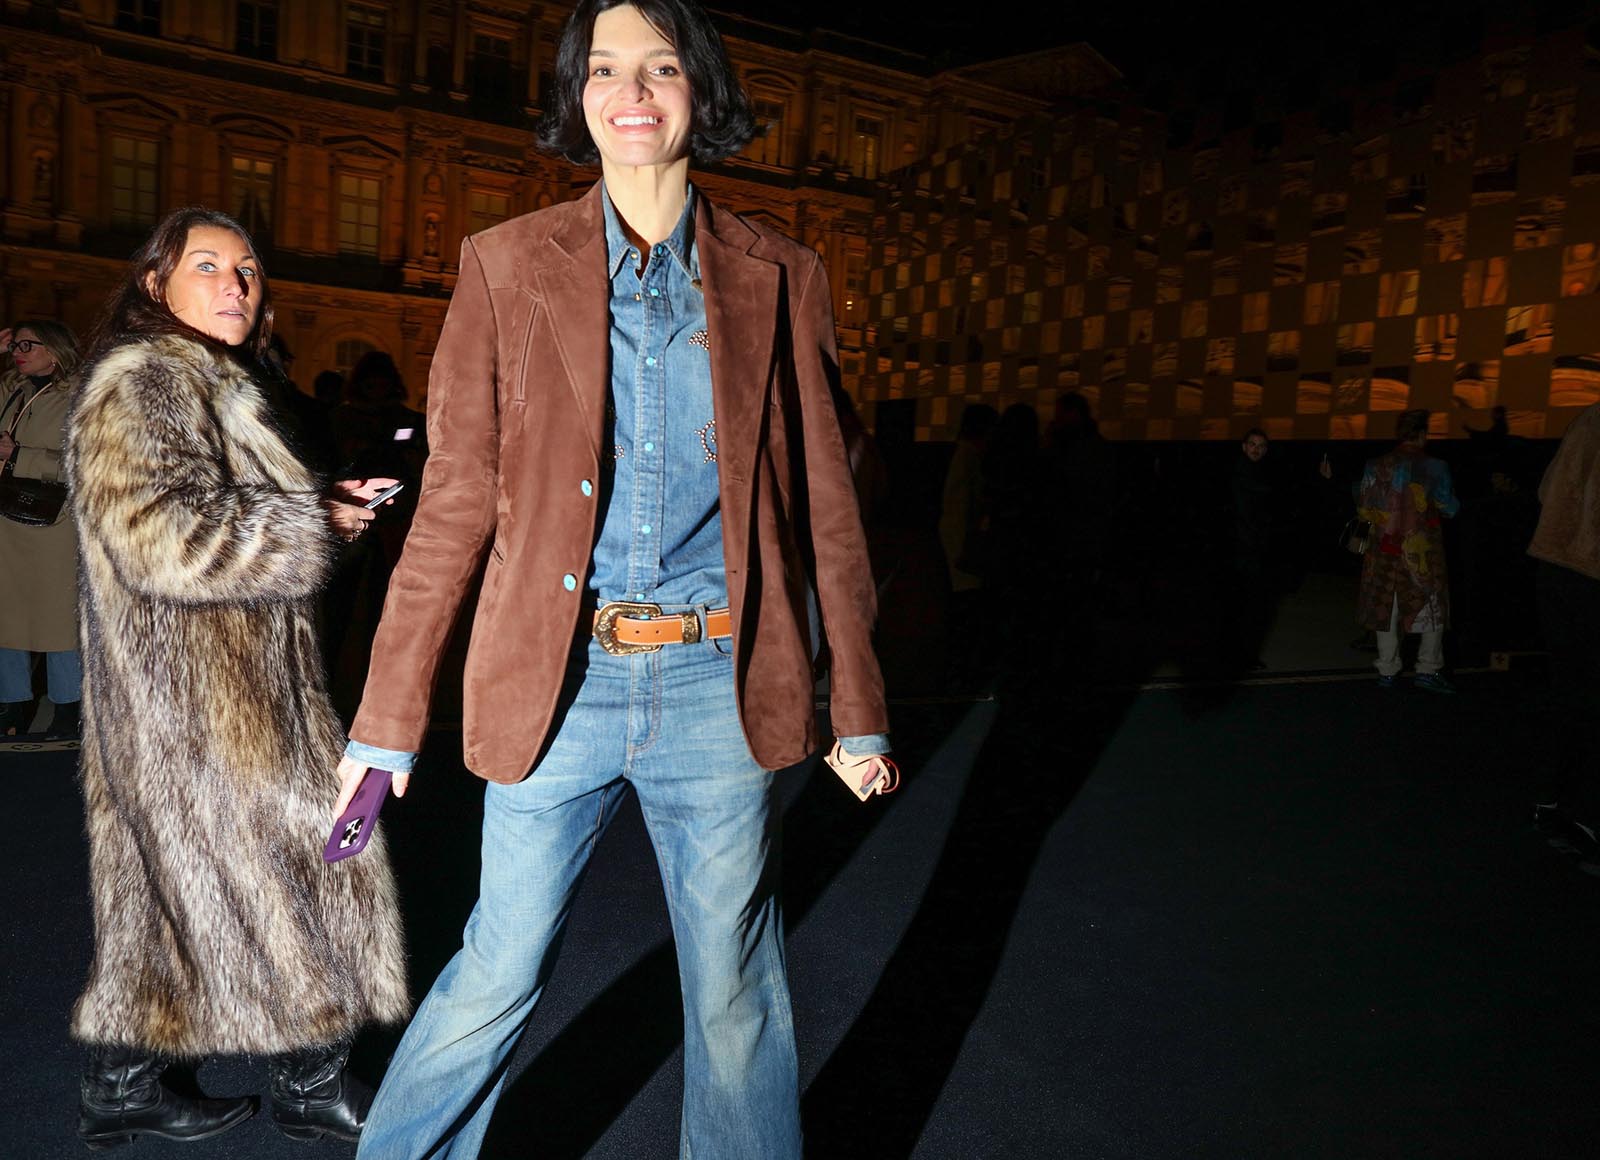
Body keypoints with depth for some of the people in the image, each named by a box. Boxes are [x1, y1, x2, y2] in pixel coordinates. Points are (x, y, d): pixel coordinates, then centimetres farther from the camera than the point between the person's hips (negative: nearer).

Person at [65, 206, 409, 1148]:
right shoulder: (142, 382, -14)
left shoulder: (206, 386, 19)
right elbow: (164, 538, -25)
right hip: (207, 711, -10)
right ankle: (314, 1087, 16)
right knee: (301, 871, 0)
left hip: (184, 706, 10)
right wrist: (318, 523, -18)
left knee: (165, 889, 16)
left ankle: (121, 1088, 29)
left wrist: (323, 505, 9)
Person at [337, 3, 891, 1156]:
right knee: (496, 979, 10)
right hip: (558, 682, 0)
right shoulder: (509, 264, 5)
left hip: (719, 684, 1)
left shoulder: (779, 277, 7)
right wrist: (389, 716, 2)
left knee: (736, 990, 12)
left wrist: (860, 705, 8)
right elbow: (456, 500, 3)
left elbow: (824, 504, 8)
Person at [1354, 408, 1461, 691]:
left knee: (1386, 608, 9)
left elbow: (1362, 505, 6)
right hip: (1423, 553, -3)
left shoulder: (1375, 467, -1)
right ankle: (1428, 669, 6)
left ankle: (1387, 672, 13)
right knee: (1432, 609, 8)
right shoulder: (1434, 469, -9)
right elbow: (1451, 509, 0)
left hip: (1384, 550, 3)